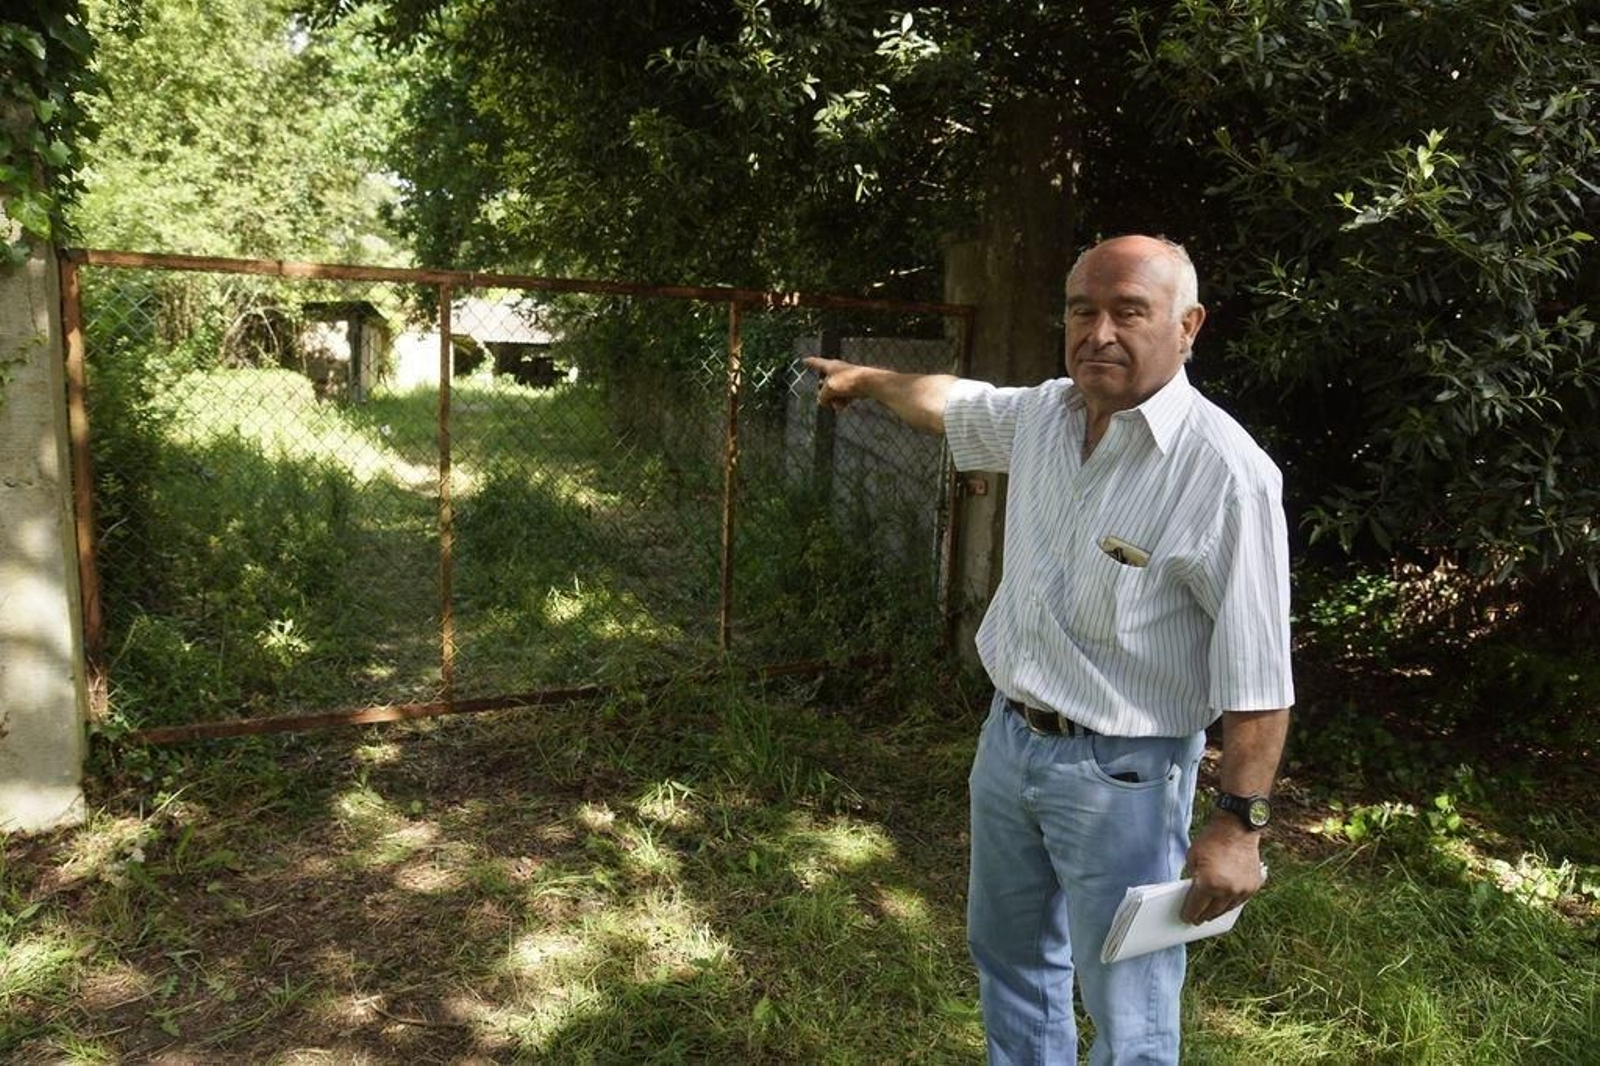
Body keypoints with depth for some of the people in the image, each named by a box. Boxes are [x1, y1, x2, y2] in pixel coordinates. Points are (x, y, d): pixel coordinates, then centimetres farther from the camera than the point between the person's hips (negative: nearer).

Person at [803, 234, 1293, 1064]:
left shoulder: (1225, 471, -23)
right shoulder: (1042, 413, -2)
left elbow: (1257, 673, -21)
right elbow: (952, 402, 21)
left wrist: (1240, 822, -20)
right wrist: (866, 378, 35)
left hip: (1119, 772, -7)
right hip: (1008, 737, 8)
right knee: (1008, 953, 26)